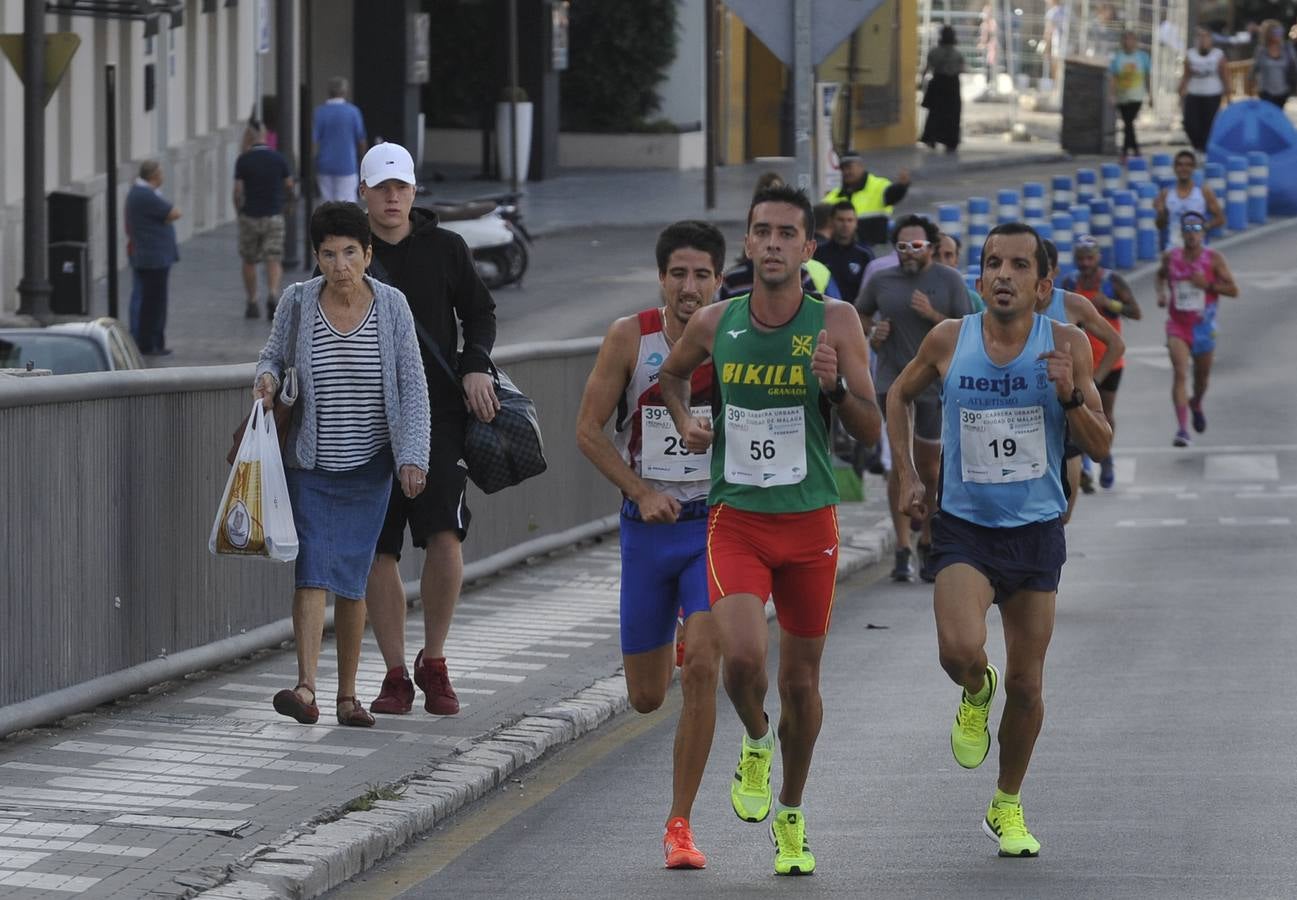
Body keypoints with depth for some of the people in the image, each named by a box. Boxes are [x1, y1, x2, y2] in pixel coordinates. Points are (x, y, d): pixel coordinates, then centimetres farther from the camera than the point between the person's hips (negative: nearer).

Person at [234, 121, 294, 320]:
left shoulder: (243, 160, -8)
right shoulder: (278, 158, -3)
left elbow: (238, 191, -9)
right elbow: (289, 186, 7)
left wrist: (239, 212, 8)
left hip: (250, 216, -1)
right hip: (274, 215, 1)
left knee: (249, 261, 14)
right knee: (274, 261, 0)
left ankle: (252, 303, 16)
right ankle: (273, 295, -24)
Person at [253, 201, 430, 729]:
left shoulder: (391, 307, -4)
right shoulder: (298, 303, -4)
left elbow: (412, 388, -3)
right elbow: (274, 355, 13)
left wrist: (413, 457, -12)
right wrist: (267, 379, -11)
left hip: (368, 467, 0)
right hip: (310, 465, 0)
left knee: (351, 580, 4)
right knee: (311, 569, -13)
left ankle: (348, 696, 14)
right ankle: (306, 689, -23)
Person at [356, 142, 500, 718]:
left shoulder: (445, 248, 6)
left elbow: (480, 312, 14)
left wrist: (475, 366, -4)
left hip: (438, 412, -1)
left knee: (445, 537, -13)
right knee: (378, 550, 0)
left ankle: (433, 663, 5)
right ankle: (395, 675, 11)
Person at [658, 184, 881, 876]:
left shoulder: (836, 323, -5)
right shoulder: (714, 324, -1)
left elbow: (870, 431, -4)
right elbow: (672, 373, 22)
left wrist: (835, 385, -22)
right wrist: (684, 420, 3)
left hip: (810, 522, 0)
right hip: (735, 517, 0)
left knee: (800, 678, 7)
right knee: (742, 652, -22)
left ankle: (791, 816, 28)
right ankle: (755, 741, 12)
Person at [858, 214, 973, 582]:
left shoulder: (949, 280, -1)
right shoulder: (881, 281, 4)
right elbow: (861, 315, 23)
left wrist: (933, 315, -17)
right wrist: (872, 333, 2)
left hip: (935, 383, 0)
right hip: (893, 381, 0)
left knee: (929, 464, 9)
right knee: (901, 461, -8)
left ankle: (927, 541, 28)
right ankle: (903, 549, -7)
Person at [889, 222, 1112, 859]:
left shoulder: (1066, 345, -6)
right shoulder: (949, 341, -5)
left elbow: (1100, 448, -2)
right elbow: (898, 396, 15)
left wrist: (1070, 396, -20)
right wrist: (907, 478, 7)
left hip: (1036, 531, 1)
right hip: (963, 526, -1)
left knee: (1026, 684, 7)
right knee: (960, 650, -26)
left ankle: (1008, 807, 28)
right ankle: (975, 693, 12)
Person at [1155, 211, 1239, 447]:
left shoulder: (1214, 259, -8)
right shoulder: (1170, 257, -2)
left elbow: (1233, 290, -7)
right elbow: (1161, 274, 20)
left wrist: (1208, 285, -22)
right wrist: (1161, 293, 1)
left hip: (1203, 327, 1)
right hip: (1177, 326, -1)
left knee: (1202, 376, 18)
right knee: (1179, 374, -18)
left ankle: (1196, 405, 53)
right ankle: (1182, 429, -22)